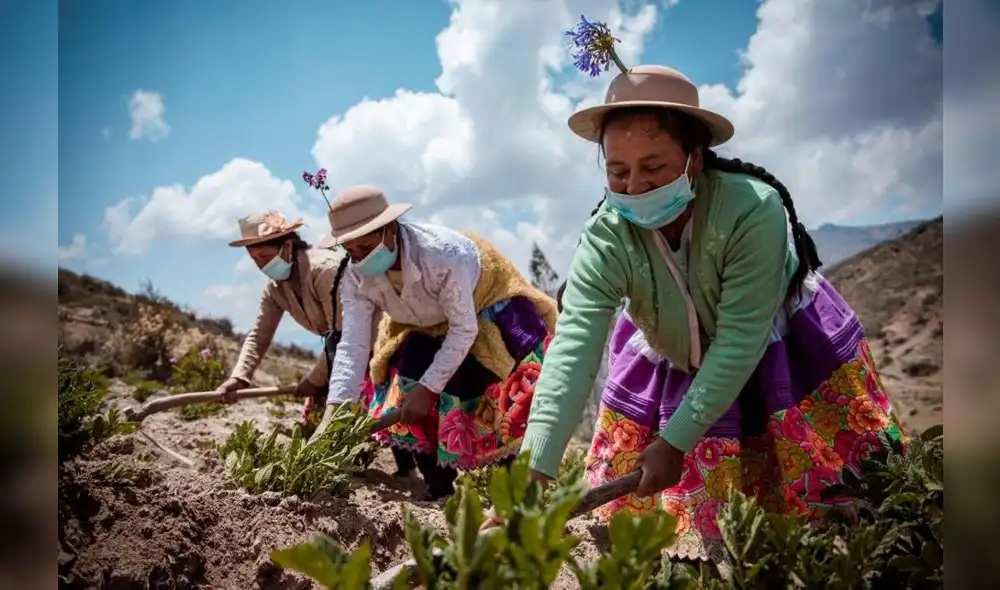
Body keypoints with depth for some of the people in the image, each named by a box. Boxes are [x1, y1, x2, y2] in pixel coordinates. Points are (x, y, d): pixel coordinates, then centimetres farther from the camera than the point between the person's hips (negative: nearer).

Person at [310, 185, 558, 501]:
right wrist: (331, 414, -34)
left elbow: (464, 329, -32)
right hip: (425, 327, 5)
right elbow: (352, 345, -24)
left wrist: (427, 389, -34)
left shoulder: (444, 255, -41)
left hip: (486, 311, -5)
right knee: (403, 391, -7)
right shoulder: (356, 277, -23)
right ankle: (437, 489, 10)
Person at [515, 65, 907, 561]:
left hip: (780, 353, -2)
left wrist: (675, 441, -36)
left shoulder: (753, 210, -38)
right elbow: (573, 348, -39)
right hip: (670, 362, 2)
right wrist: (534, 470, -49)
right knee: (640, 507, 9)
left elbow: (739, 341, -34)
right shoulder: (606, 237, -31)